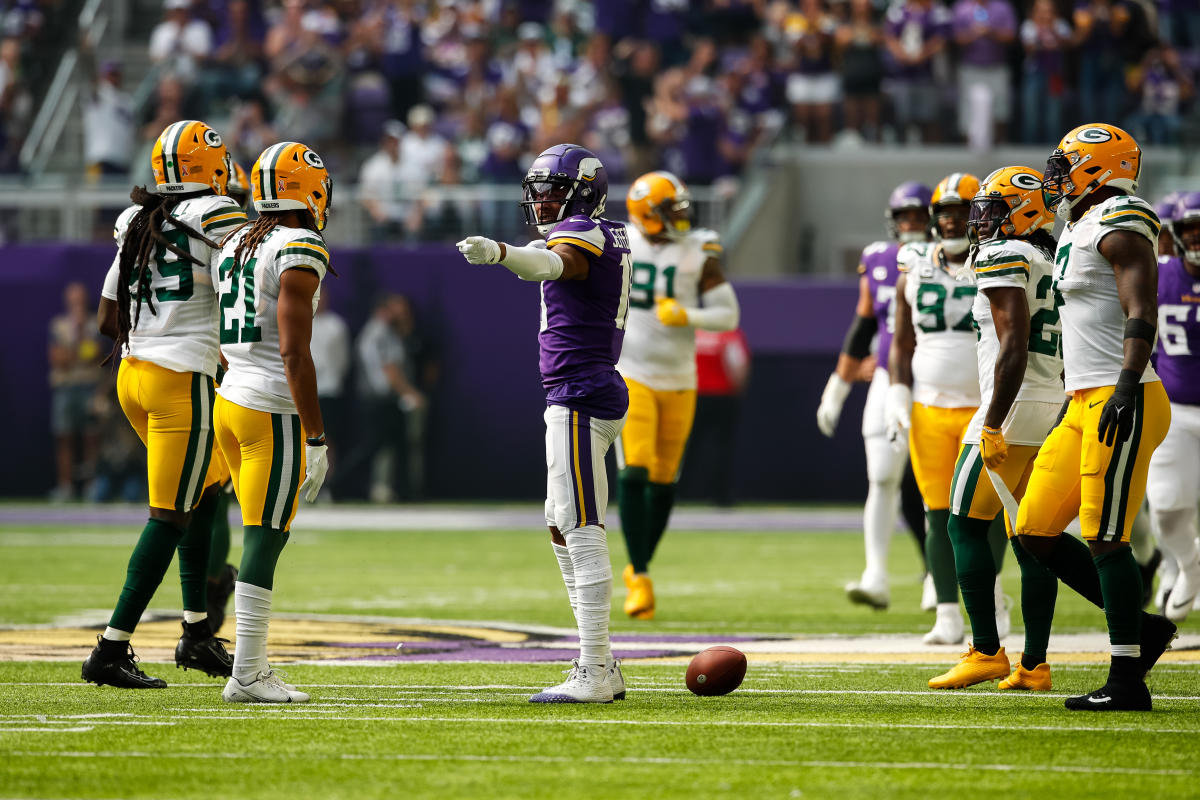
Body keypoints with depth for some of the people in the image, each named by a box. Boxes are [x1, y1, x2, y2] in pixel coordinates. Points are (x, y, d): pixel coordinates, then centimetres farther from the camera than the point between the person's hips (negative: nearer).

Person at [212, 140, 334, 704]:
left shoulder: (234, 246, 13)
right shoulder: (300, 253, -13)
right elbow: (293, 352, -18)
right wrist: (317, 439, -15)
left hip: (230, 402, 8)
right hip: (275, 410, -8)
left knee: (262, 538, 14)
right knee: (264, 542, -6)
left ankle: (253, 665, 15)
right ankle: (247, 674, -6)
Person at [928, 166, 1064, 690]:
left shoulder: (1004, 259, -10)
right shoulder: (1056, 264, 17)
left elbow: (1014, 347, -19)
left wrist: (993, 425, -20)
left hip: (1015, 404, -8)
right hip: (1057, 406, 8)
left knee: (966, 524, -2)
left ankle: (986, 651, -7)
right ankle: (1034, 665, 5)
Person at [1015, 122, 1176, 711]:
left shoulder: (1119, 226, -10)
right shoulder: (1079, 232, 20)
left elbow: (1141, 311, -21)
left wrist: (1128, 384, -31)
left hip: (1121, 403, -10)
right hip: (1084, 405, 10)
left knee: (1104, 540, -9)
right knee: (1035, 532, 8)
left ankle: (1127, 683, -4)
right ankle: (1140, 627, 15)